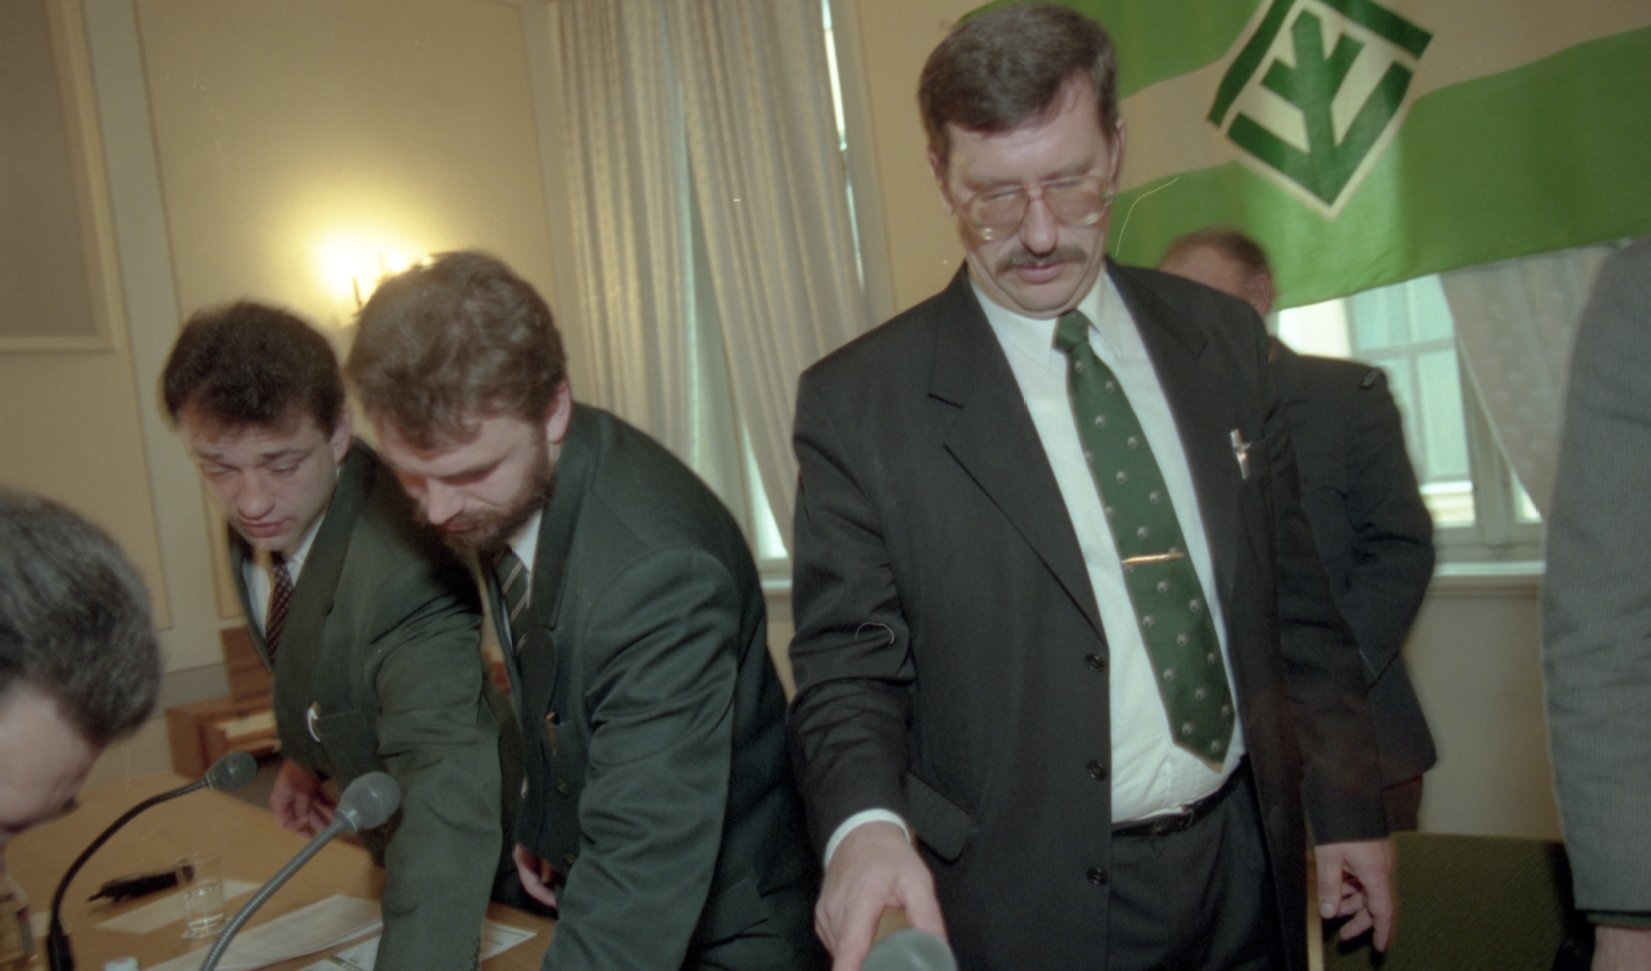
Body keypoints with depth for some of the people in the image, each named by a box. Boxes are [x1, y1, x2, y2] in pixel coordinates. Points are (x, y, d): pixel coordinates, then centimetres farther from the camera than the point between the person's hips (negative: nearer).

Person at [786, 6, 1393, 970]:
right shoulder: (860, 401, -12)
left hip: (1248, 872, 5)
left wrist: (1349, 808, 9)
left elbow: (1294, 595, 7)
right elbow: (847, 663, -10)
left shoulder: (1222, 338, 1)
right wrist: (866, 822, -28)